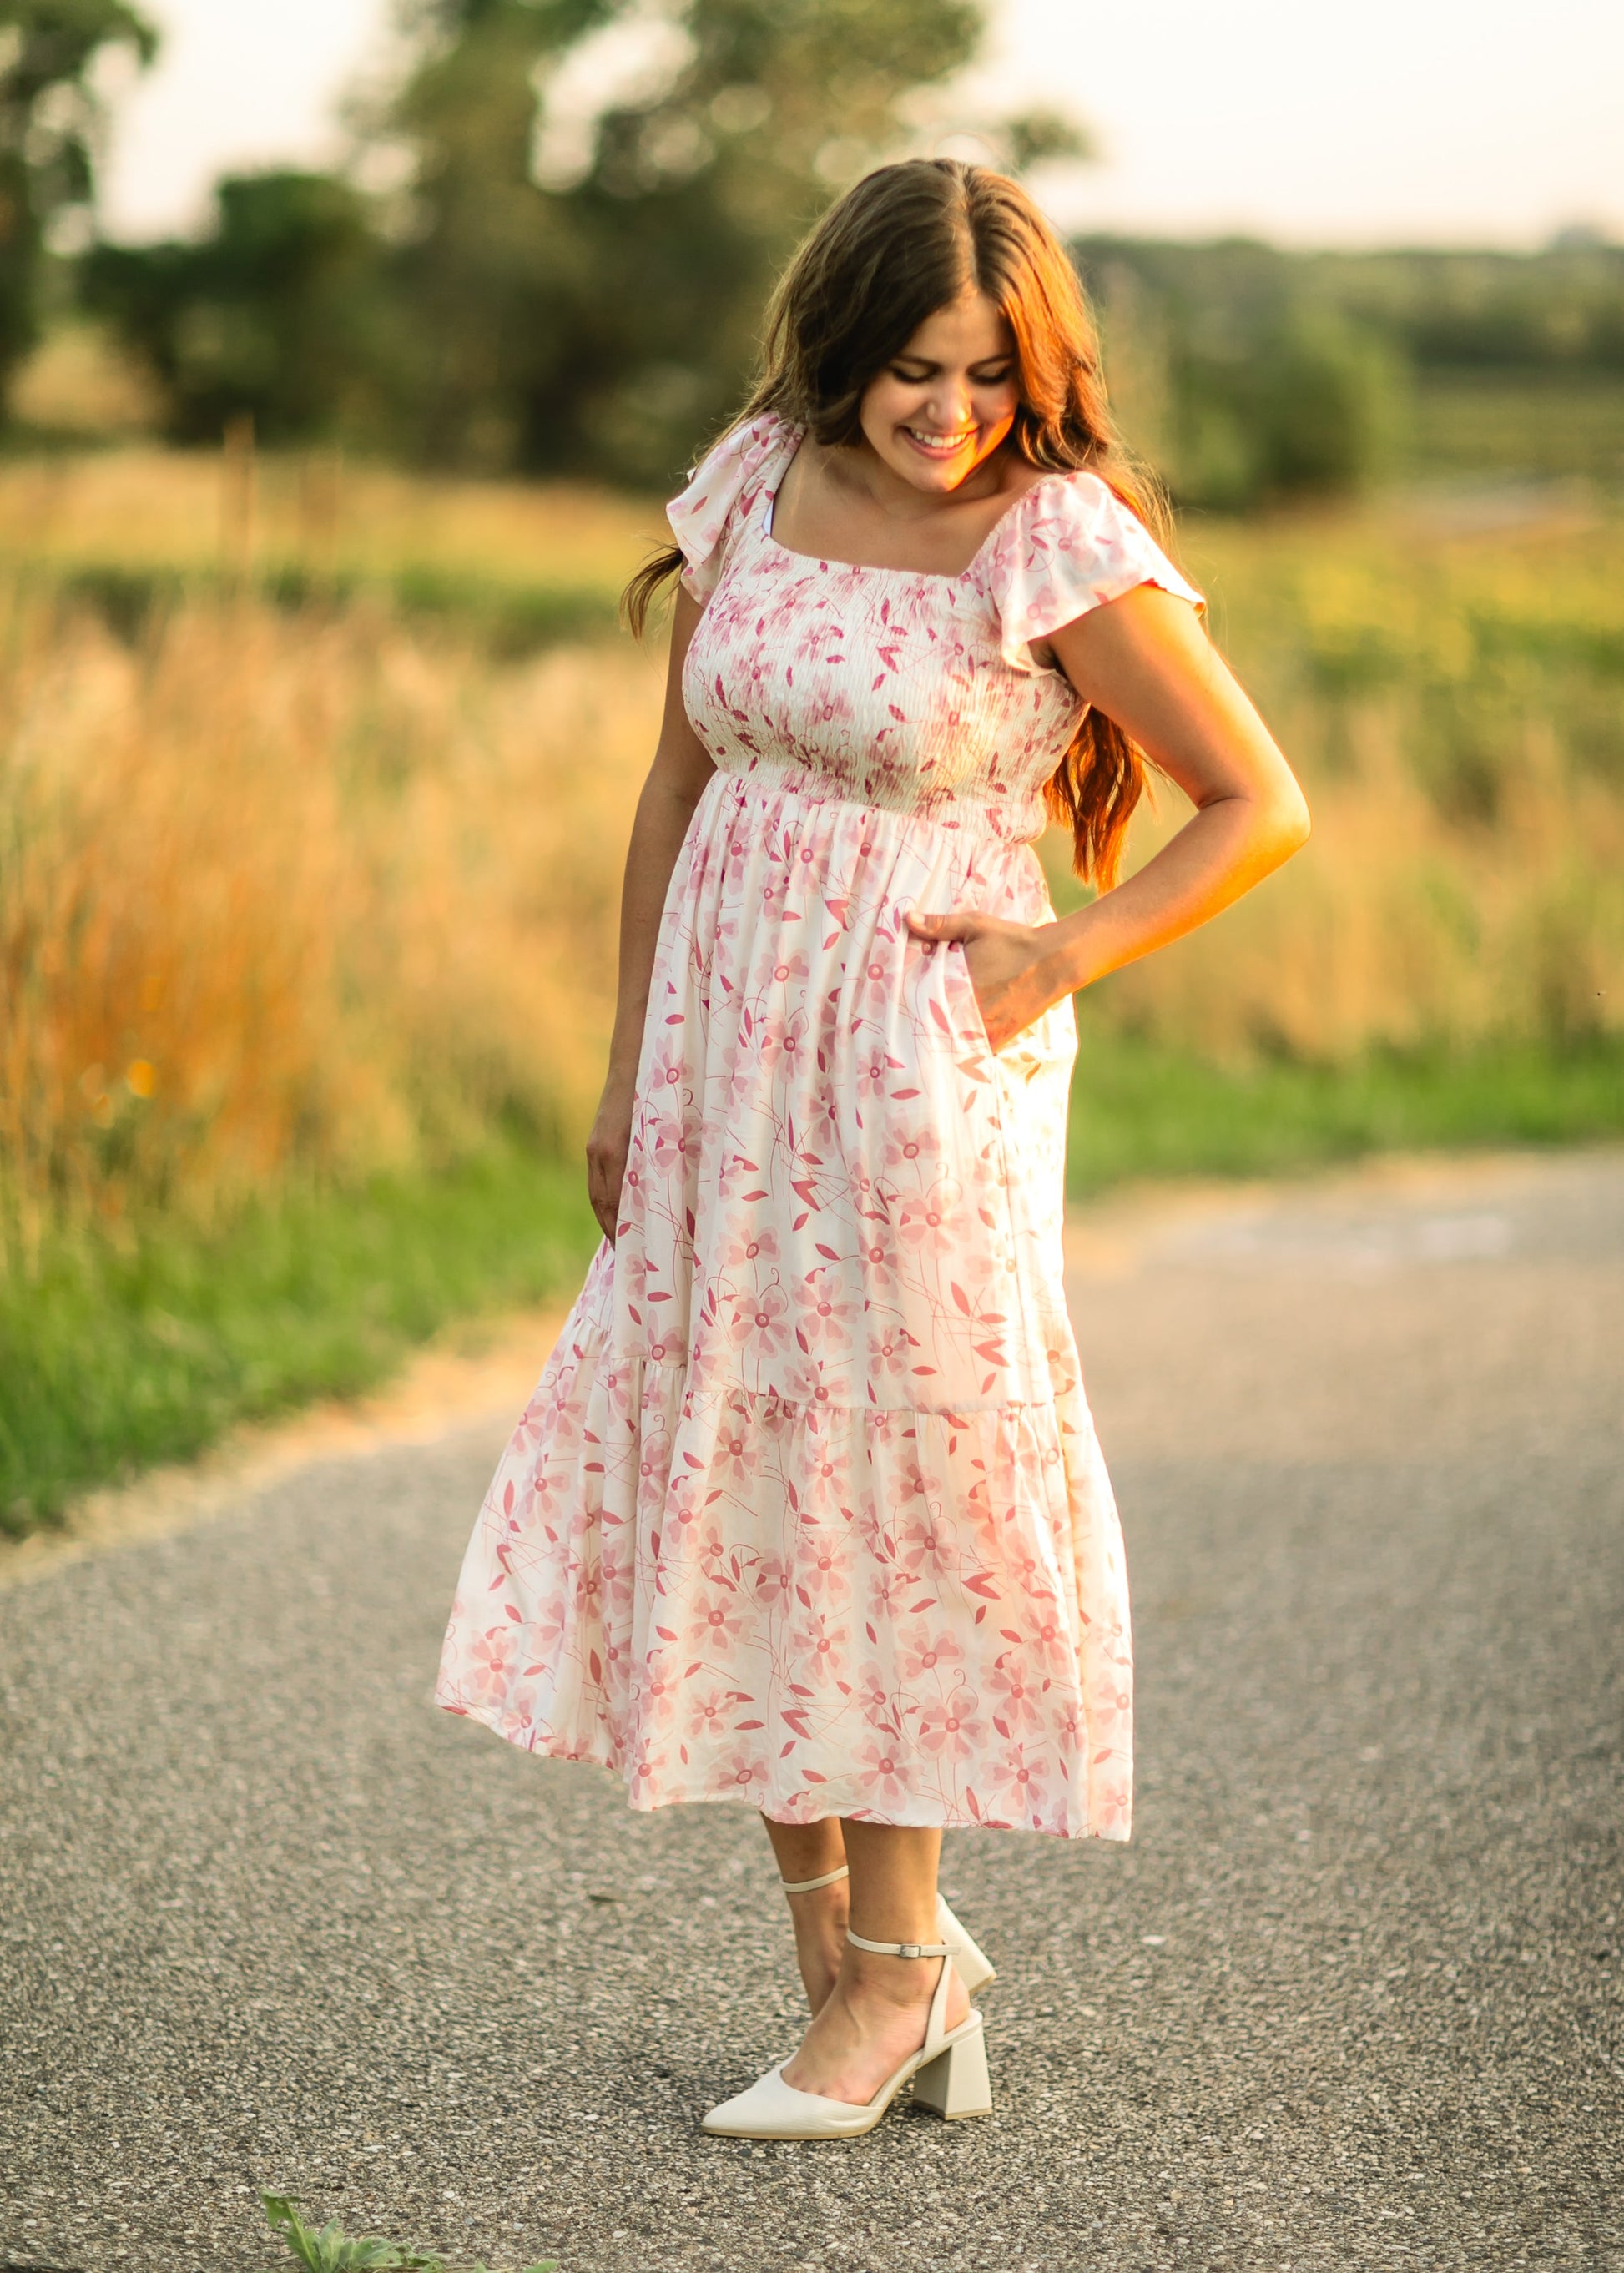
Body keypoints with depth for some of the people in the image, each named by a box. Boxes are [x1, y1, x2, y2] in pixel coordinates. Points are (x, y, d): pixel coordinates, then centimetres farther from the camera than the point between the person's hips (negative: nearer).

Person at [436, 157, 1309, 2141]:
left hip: (920, 1067, -6)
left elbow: (1262, 805, -5)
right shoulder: (754, 488, 4)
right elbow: (679, 786, 11)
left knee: (889, 1482, 0)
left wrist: (1063, 955, -12)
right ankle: (848, 1951, 21)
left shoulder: (1060, 542, -11)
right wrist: (628, 1063, 11)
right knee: (717, 1488, 7)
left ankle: (892, 1967, 14)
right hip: (724, 1051, 6)